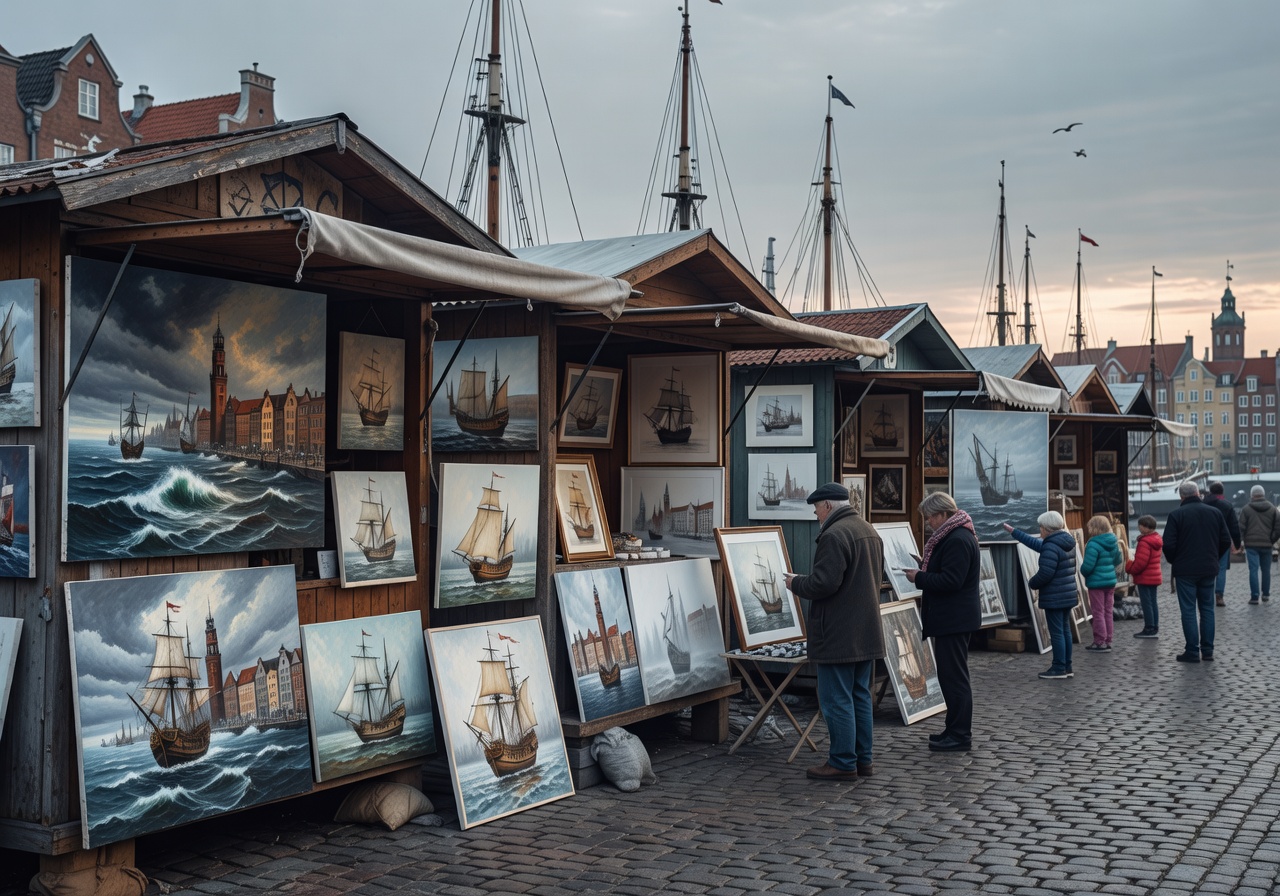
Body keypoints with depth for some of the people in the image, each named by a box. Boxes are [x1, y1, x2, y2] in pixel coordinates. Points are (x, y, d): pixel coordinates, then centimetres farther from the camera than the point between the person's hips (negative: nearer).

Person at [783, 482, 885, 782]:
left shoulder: (834, 535, -18)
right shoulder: (869, 530, 14)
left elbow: (824, 583, -24)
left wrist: (796, 583, -5)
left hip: (838, 634, -10)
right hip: (866, 632, 10)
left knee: (836, 699, -3)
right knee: (860, 696, 14)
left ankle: (842, 762, 1)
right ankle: (863, 759, 19)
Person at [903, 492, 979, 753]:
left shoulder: (958, 540, -19)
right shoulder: (954, 536, 15)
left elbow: (950, 581, -24)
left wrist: (919, 578, -15)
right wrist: (925, 566, 8)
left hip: (954, 620, -11)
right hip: (953, 617, 11)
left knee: (953, 676, -5)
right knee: (951, 675, 16)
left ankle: (959, 736, 1)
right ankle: (957, 730, 24)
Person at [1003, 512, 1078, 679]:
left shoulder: (1051, 547, -19)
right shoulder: (1066, 543, 12)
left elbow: (1045, 573, -25)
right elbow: (1036, 544, 21)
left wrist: (1032, 583, -5)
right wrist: (1013, 531, 26)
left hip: (1054, 598, -9)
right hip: (1068, 595, 9)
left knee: (1056, 632, -3)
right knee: (1065, 630, 14)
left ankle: (1059, 668, 2)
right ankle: (1067, 667, 19)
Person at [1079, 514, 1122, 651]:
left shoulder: (1093, 545, -19)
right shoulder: (1113, 543, 5)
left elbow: (1087, 566, -22)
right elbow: (1118, 560, 16)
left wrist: (1083, 571, -2)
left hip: (1096, 583, -7)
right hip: (1110, 581, 7)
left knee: (1098, 613, 1)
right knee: (1108, 612, 13)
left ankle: (1100, 642, 5)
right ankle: (1108, 640, 19)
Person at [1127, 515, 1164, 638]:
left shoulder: (1144, 542, -22)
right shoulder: (1156, 539, 10)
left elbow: (1140, 562, -25)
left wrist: (1131, 569, -8)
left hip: (1144, 578, -10)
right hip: (1155, 576, 10)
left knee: (1146, 603, -4)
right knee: (1153, 602, 14)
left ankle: (1149, 629, -1)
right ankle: (1155, 628, 18)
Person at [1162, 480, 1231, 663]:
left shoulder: (1176, 514, -9)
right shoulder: (1214, 513, 4)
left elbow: (1169, 544, -13)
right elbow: (1226, 541, 6)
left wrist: (1173, 561, 5)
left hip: (1185, 570, -4)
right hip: (1209, 570, 4)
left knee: (1188, 610, 0)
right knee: (1207, 609, 12)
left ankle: (1193, 651, -1)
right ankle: (1207, 650, 13)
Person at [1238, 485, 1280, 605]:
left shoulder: (1246, 509, -4)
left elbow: (1241, 527, -6)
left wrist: (1240, 541, 3)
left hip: (1251, 544, -2)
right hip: (1266, 545, 2)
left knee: (1253, 570, -3)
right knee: (1266, 570, 15)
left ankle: (1254, 596, -7)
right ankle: (1265, 594, 24)